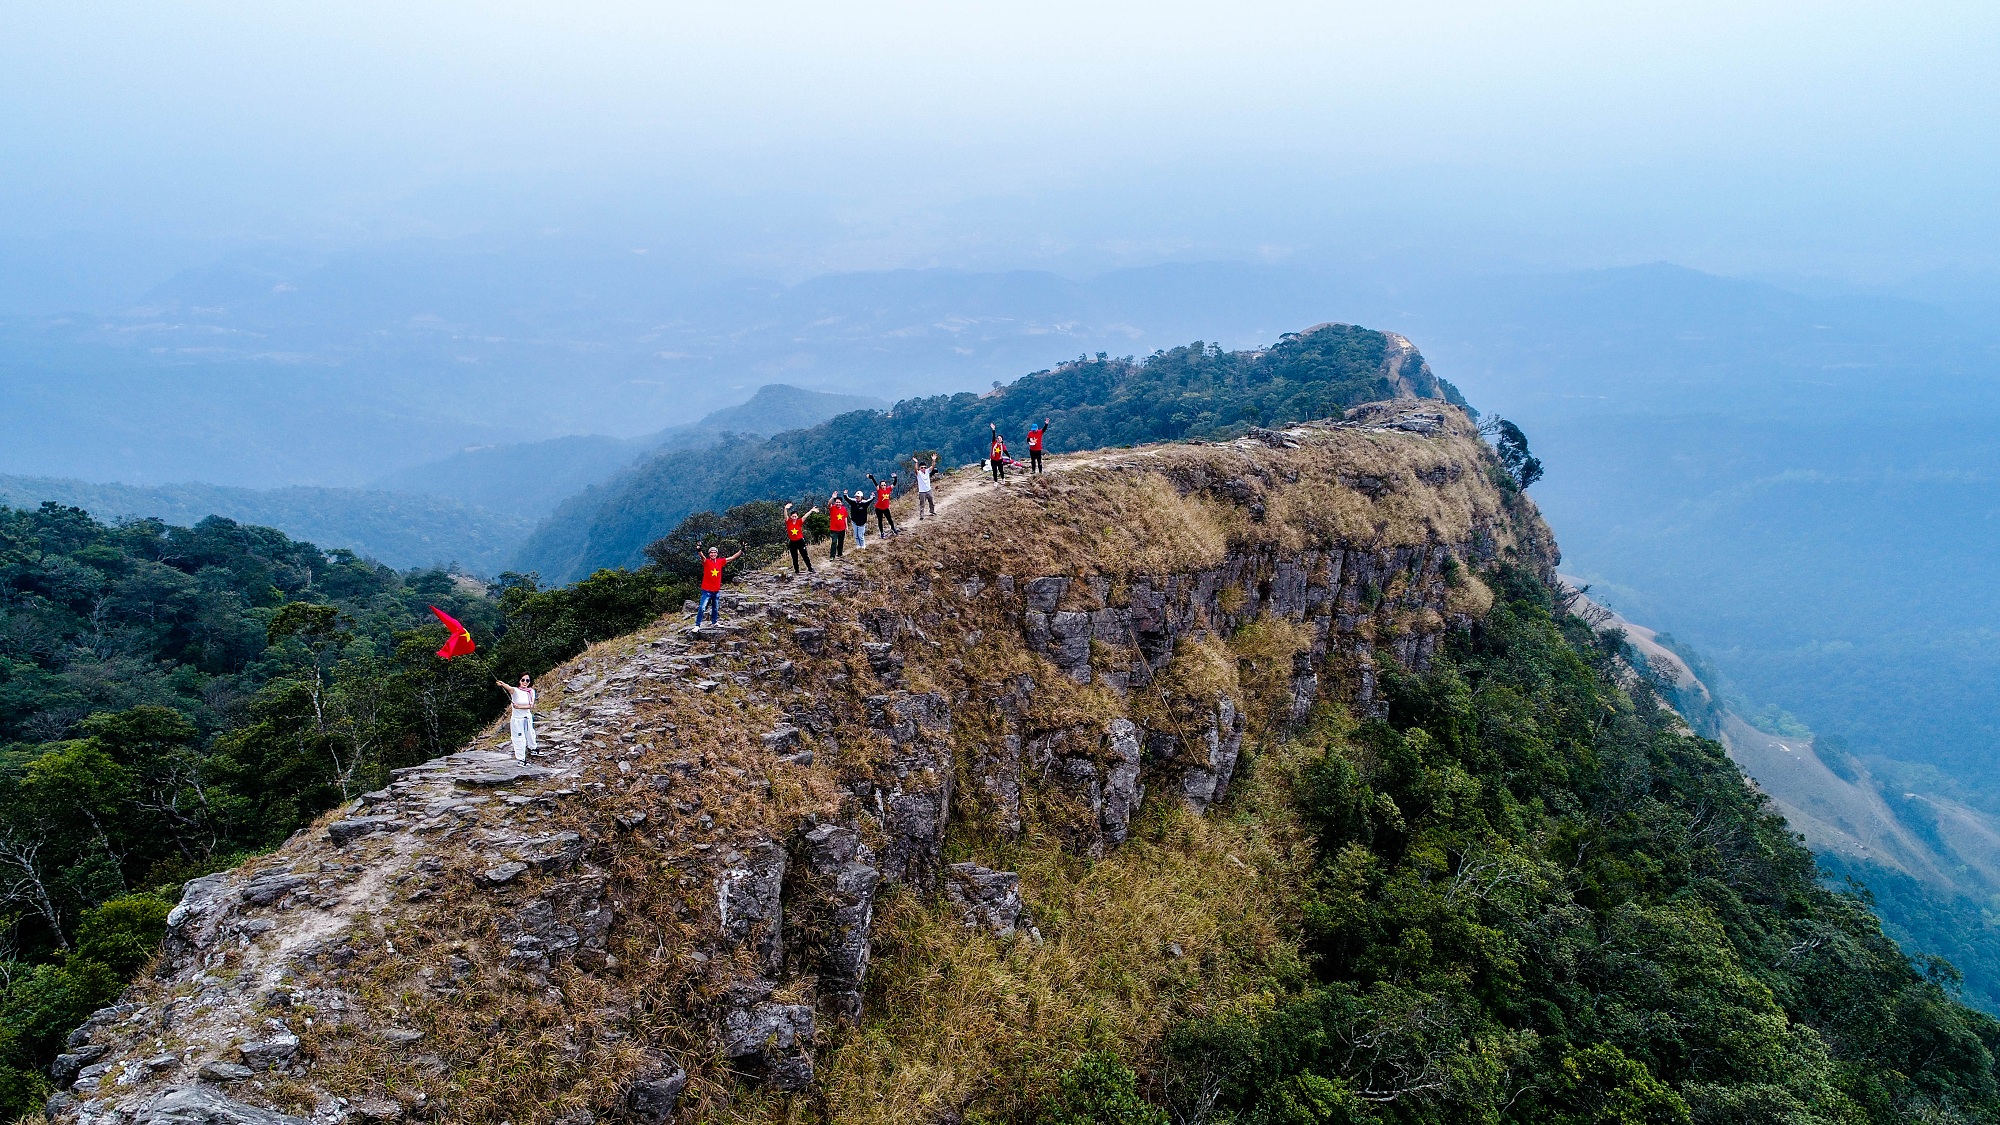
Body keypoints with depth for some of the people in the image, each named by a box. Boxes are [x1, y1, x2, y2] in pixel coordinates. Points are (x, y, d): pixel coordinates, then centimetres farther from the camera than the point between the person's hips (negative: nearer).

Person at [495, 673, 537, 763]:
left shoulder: (531, 692, -7)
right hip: (517, 719, -4)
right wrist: (502, 684, -65)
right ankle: (521, 759, 17)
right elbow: (509, 688, -43)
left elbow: (531, 706, -14)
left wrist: (520, 707, -29)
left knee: (530, 734, 26)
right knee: (519, 739, 2)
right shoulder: (515, 691, -19)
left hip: (528, 717, 4)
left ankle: (532, 747, 54)